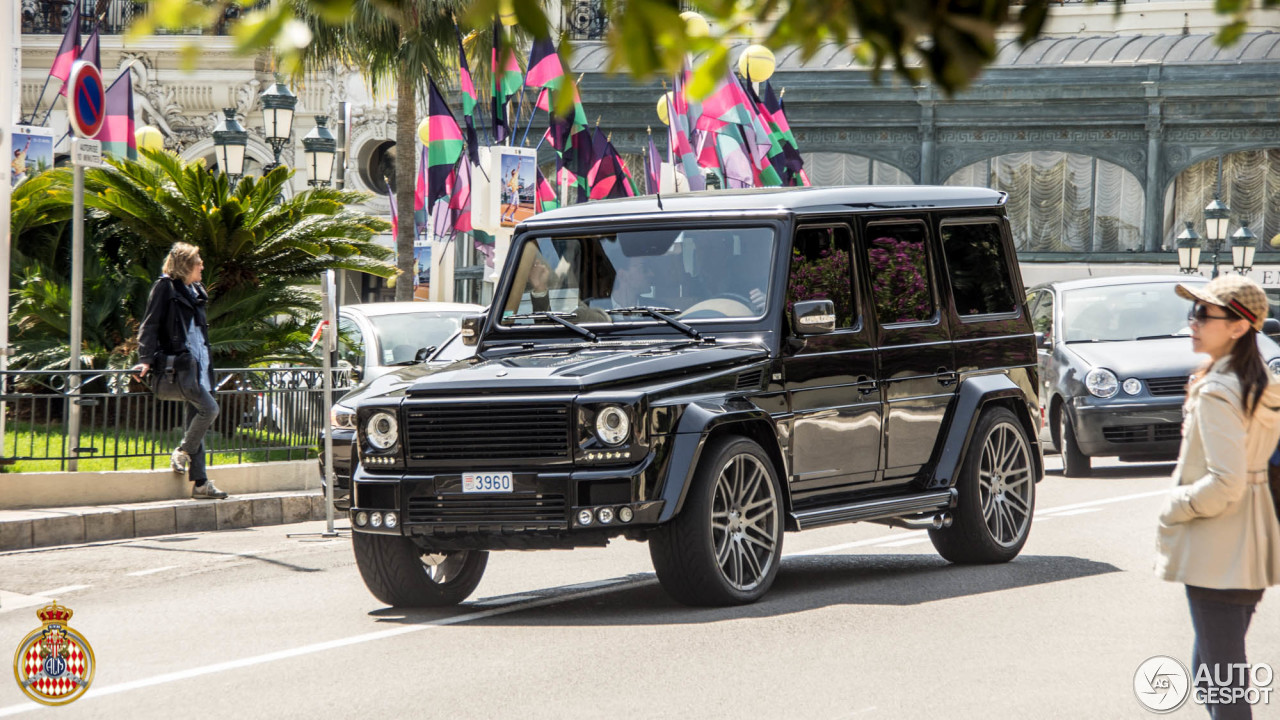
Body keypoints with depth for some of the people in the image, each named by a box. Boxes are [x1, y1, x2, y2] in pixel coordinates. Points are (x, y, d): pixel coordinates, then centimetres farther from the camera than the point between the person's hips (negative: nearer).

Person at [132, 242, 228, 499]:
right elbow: (150, 325, -11)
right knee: (209, 408, -19)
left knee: (196, 418, 6)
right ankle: (181, 453, 0)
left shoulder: (195, 291, 18)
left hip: (198, 364, 8)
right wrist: (145, 359, -20)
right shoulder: (165, 287, -6)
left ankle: (200, 483, 6)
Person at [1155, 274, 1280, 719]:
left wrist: (1175, 508, -10)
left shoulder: (1216, 393, -18)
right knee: (1210, 673, 18)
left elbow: (1225, 482, -24)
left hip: (1215, 558, -10)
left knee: (1221, 683, -6)